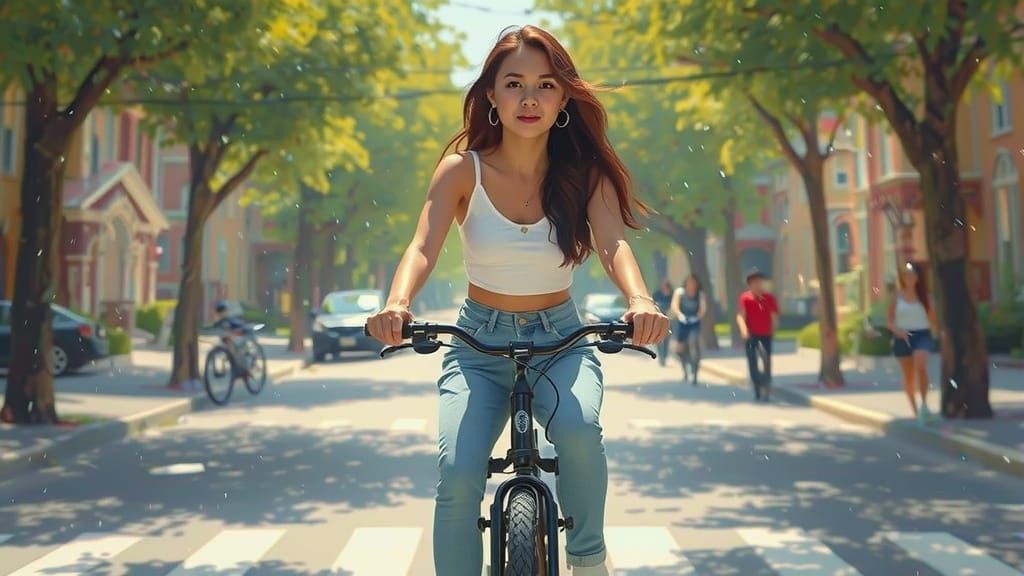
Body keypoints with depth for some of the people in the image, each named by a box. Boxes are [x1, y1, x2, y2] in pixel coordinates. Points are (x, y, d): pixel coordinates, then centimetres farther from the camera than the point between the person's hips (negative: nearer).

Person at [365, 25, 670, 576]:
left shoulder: (584, 175, -4)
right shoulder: (462, 171, -6)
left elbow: (612, 242, -20)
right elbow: (422, 247, -19)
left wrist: (639, 298, -42)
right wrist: (397, 303, -41)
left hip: (559, 341, 0)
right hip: (479, 343, 0)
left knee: (578, 430, -31)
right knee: (458, 475, -23)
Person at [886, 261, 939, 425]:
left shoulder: (924, 295, 3)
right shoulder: (897, 295, 1)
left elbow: (932, 318, 9)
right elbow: (890, 321, 1)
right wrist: (897, 330, -18)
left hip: (922, 335, -1)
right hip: (903, 337, 1)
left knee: (921, 366, -28)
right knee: (908, 377, 9)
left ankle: (924, 404, -19)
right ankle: (915, 410, 25)